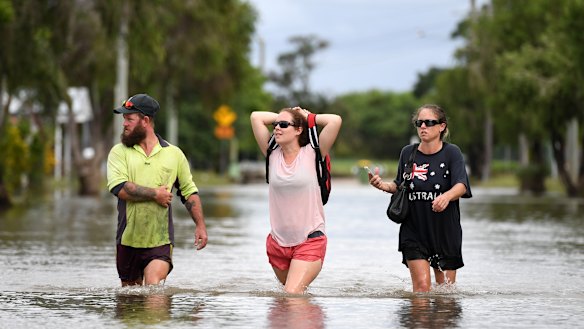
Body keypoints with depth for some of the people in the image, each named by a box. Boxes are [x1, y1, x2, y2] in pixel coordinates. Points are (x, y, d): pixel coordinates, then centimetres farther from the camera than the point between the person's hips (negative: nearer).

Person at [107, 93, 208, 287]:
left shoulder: (174, 154, 6)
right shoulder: (119, 152, 2)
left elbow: (190, 192, 14)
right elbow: (120, 188, -15)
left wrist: (200, 226, 7)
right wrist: (156, 194, -12)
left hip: (160, 242, -1)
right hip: (127, 241, 1)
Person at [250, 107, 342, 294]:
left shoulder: (311, 154, -5)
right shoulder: (273, 155, 4)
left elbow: (335, 120, -15)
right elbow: (256, 117, 4)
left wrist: (308, 117, 0)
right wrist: (281, 117, 11)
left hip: (310, 241, -5)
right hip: (278, 242, 5)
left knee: (292, 294, -20)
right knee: (290, 291, 19)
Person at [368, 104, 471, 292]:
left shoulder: (451, 153, -6)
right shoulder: (407, 153, 3)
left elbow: (461, 185, -19)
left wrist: (447, 196, -41)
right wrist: (383, 185, -7)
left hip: (446, 231, -1)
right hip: (414, 231, 1)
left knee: (445, 287, 9)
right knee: (422, 287, -11)